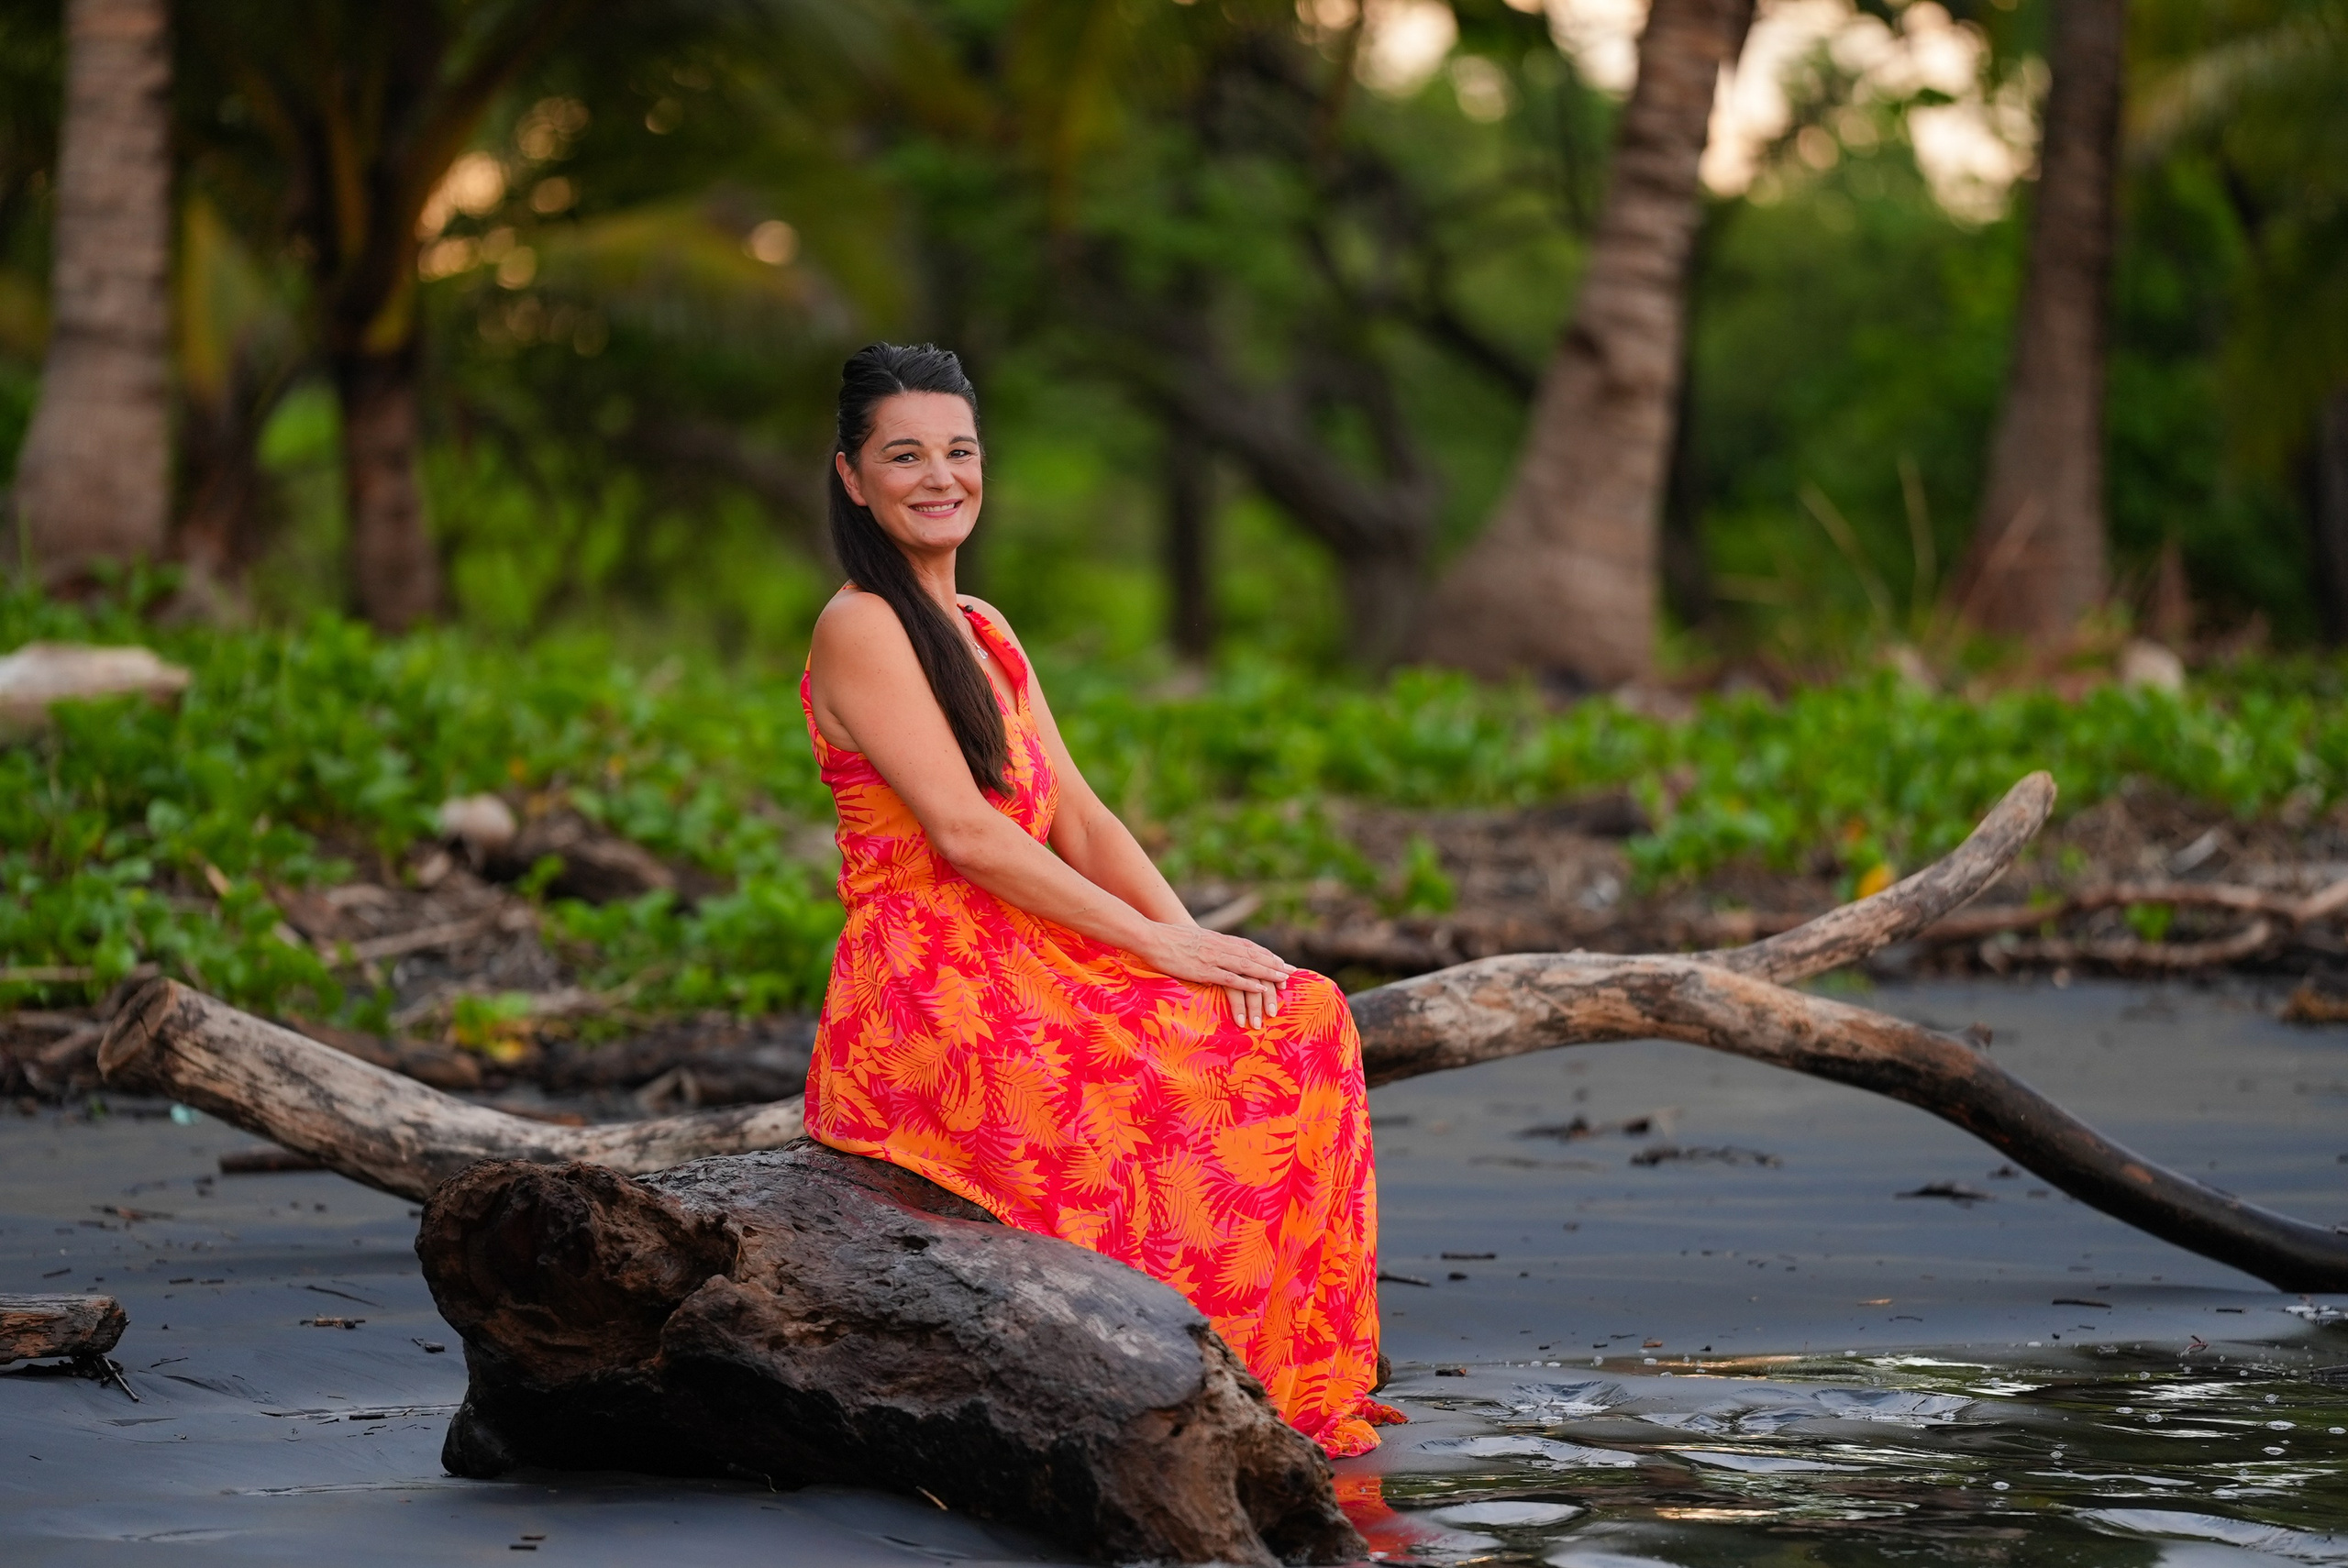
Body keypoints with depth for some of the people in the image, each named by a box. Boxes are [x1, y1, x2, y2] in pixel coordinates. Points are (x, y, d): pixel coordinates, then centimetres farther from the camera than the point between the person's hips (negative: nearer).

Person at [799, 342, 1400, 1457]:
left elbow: (1077, 817, 13)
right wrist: (1156, 945, -16)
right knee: (1219, 1080, -21)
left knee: (1303, 1017, -9)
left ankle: (1304, 1390, -11)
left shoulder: (983, 633, 20)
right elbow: (962, 832, -16)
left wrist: (1194, 934, -5)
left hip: (1030, 965, 8)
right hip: (928, 991, -8)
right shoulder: (859, 629, -8)